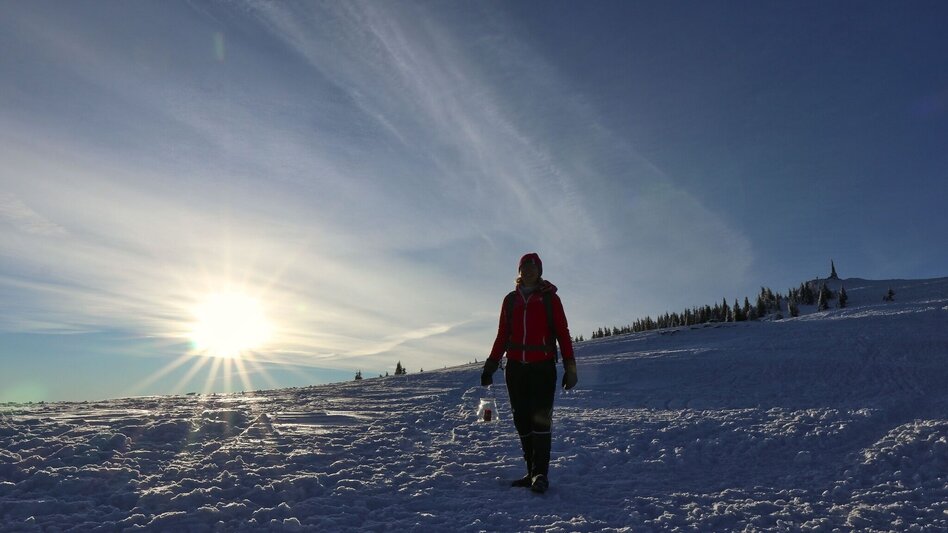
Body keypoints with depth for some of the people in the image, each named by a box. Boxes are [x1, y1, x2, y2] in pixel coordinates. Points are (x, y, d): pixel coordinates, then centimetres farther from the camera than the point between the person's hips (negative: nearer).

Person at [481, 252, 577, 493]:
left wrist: (570, 366, -7)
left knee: (540, 419, -12)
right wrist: (491, 365, 11)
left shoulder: (549, 298, 4)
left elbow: (563, 333, 1)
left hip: (543, 368, -4)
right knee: (522, 421, 5)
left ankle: (540, 474, -7)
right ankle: (532, 472, 13)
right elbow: (502, 336, 16)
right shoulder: (511, 300, 13)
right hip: (515, 368, 4)